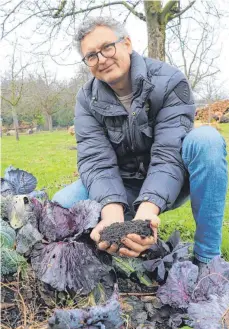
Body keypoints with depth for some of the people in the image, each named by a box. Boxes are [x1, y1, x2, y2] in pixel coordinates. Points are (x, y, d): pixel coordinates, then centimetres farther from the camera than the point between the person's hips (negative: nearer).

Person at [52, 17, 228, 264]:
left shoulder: (169, 81, -17)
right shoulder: (87, 100, -8)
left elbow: (169, 154, -26)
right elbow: (96, 160, -20)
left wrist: (147, 210, -44)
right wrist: (113, 212, -40)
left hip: (168, 185, -1)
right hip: (121, 189, 2)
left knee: (206, 139, -31)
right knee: (63, 204, -22)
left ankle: (208, 259, -21)